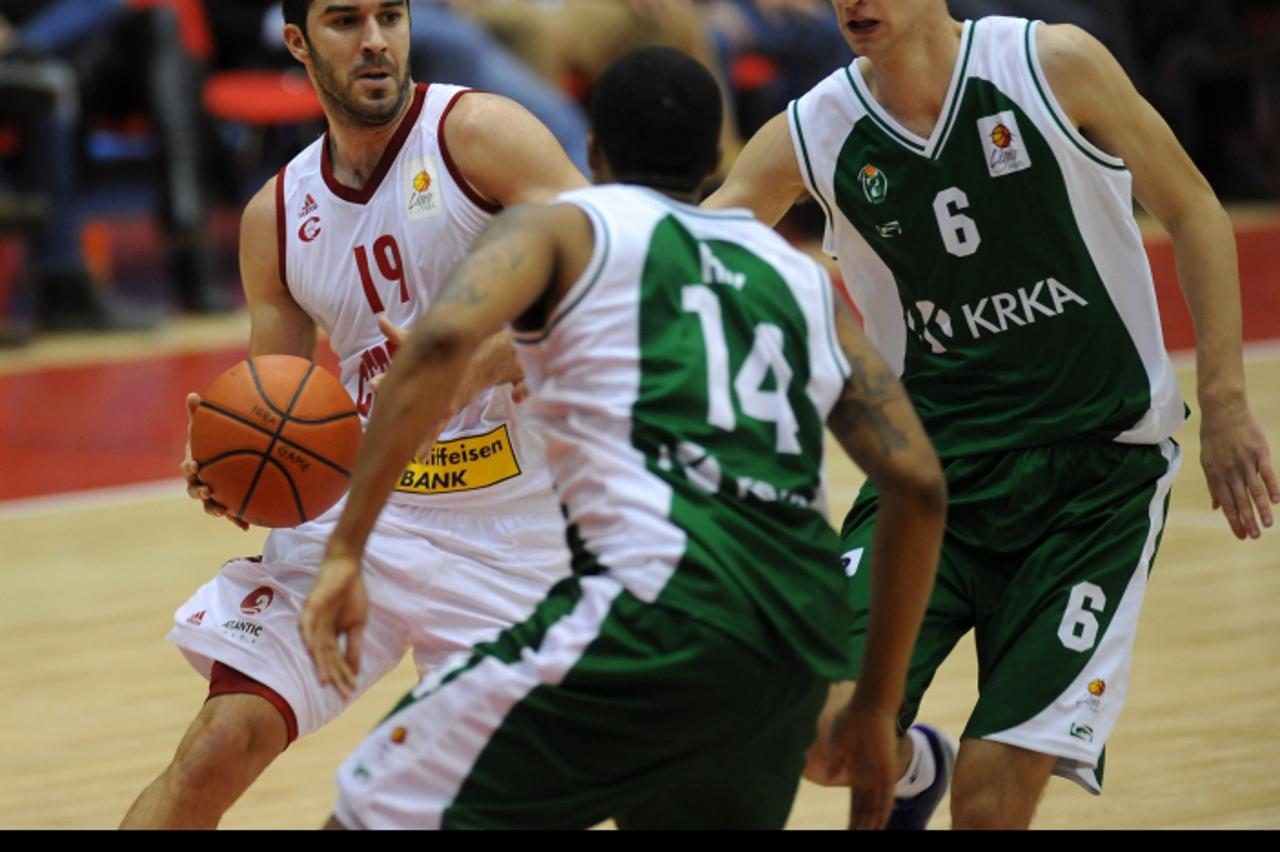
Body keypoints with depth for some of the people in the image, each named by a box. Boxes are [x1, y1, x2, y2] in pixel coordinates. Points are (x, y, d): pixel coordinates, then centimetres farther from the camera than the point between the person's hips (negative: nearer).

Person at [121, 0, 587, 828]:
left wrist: (479, 362, -32)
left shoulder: (476, 133, -9)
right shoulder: (275, 217, 7)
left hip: (510, 533, -3)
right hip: (359, 511, 3)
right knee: (218, 748, -10)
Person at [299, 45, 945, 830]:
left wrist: (345, 551, -7)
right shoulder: (802, 279, 26)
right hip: (802, 638, 6)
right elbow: (919, 484, 20)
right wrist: (877, 706, 26)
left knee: (381, 810, 3)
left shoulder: (565, 227, 14)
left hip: (664, 603, -6)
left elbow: (444, 340, -8)